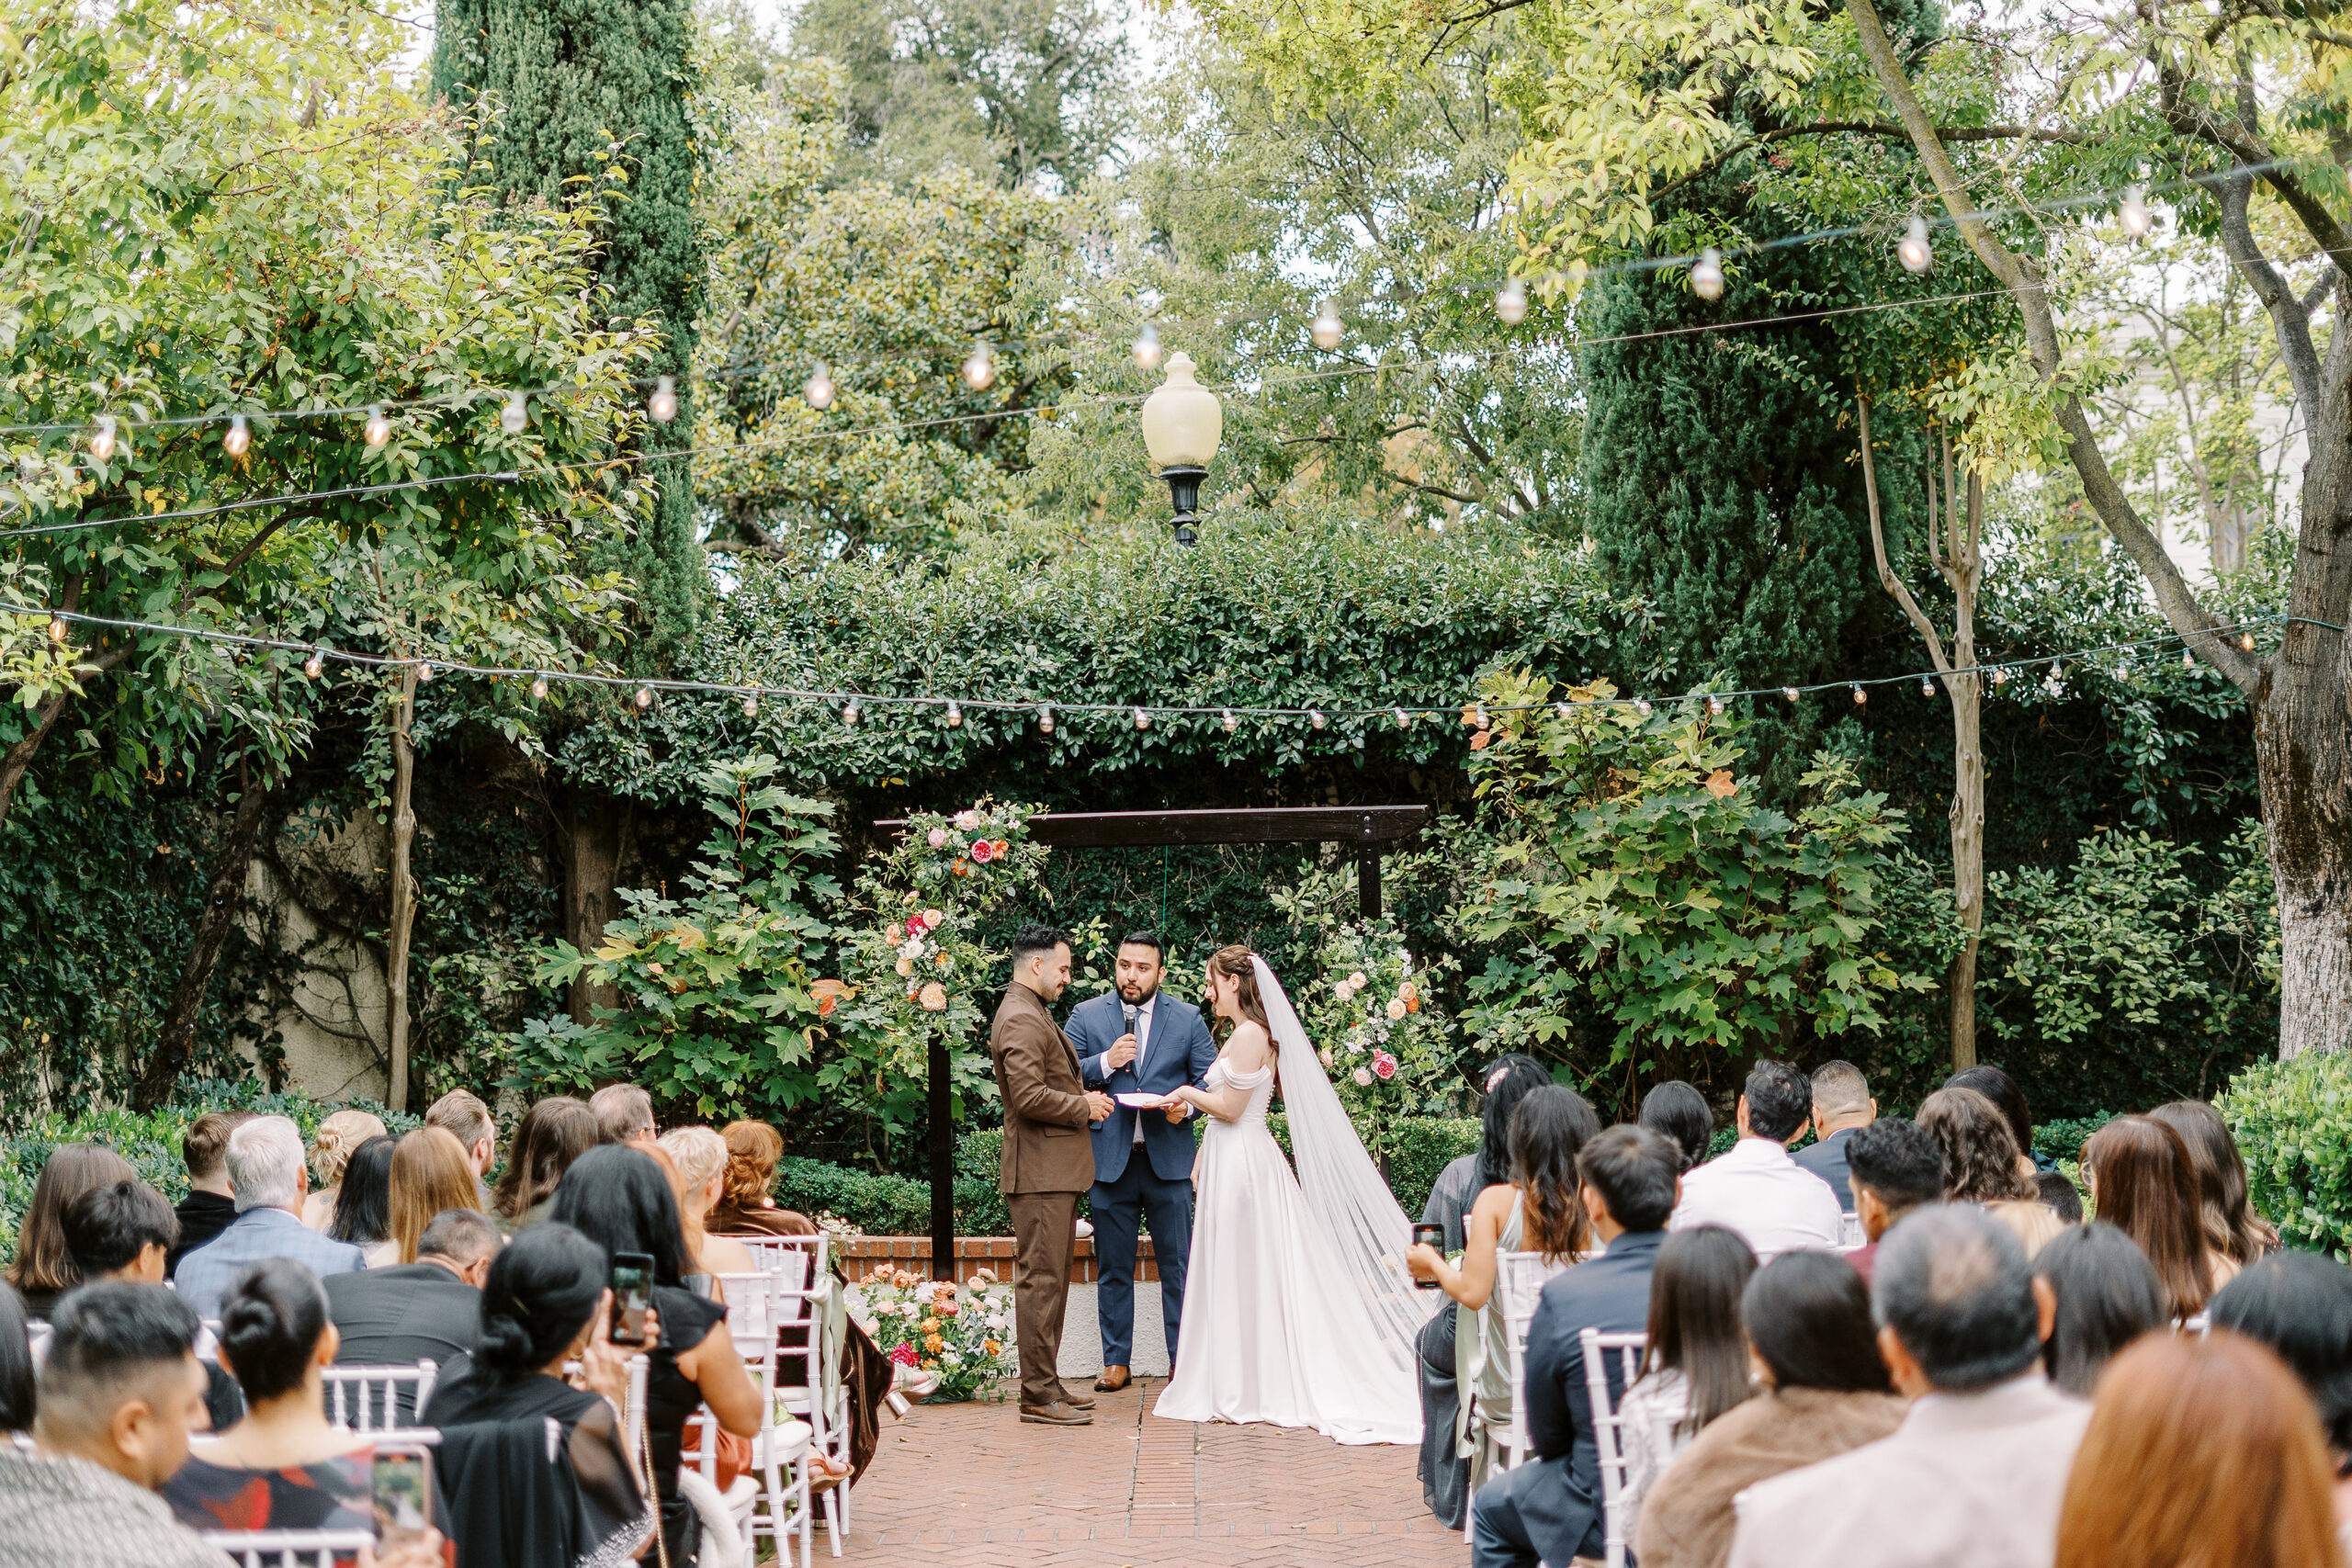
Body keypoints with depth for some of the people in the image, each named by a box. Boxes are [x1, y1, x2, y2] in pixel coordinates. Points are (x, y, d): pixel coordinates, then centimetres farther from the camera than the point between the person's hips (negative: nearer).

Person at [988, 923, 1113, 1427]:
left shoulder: (1035, 1013, 19)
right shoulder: (1020, 1018, -16)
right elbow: (1029, 1096, -24)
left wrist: (1084, 1099, 12)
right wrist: (1085, 1108, -12)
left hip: (1056, 1172, 11)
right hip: (1039, 1173, -11)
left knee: (1051, 1280, 14)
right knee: (1040, 1279, -8)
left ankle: (1046, 1382, 21)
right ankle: (1038, 1395, -5)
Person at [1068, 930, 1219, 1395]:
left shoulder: (1188, 1018, 6)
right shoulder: (1086, 1015, 6)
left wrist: (1186, 1105, -13)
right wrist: (1106, 1062, -14)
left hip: (1169, 1159, 0)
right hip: (1108, 1160, 1)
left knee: (1178, 1265, 2)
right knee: (1113, 1268, 7)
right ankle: (1116, 1362, 16)